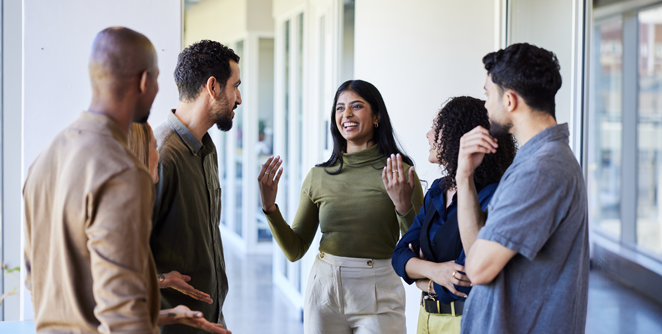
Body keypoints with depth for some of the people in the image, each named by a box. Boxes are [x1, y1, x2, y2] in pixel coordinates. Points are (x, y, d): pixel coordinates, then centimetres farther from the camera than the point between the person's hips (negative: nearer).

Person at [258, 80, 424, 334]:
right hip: (324, 290, 3)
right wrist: (269, 207, -6)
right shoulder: (318, 176, 5)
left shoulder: (400, 173, -4)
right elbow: (295, 250, 6)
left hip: (377, 295, -2)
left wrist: (404, 208, -21)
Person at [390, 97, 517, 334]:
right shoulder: (438, 191, 6)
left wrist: (422, 280, -7)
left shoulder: (489, 197, -19)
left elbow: (467, 282, -25)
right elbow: (401, 255, 1)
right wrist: (433, 270, -19)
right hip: (428, 315, 7)